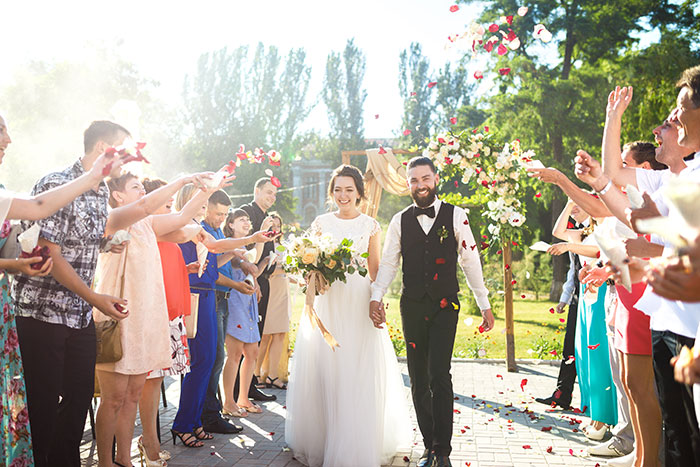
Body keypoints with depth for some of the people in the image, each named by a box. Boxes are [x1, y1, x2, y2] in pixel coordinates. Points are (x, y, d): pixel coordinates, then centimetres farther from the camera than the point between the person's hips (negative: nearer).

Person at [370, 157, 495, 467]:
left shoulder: (455, 216, 1)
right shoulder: (400, 221, 6)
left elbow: (470, 260, 2)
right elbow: (388, 263, 5)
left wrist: (484, 305, 2)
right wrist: (376, 297, -9)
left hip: (445, 306, -3)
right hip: (412, 307, 3)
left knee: (439, 375, -12)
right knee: (418, 380, 8)